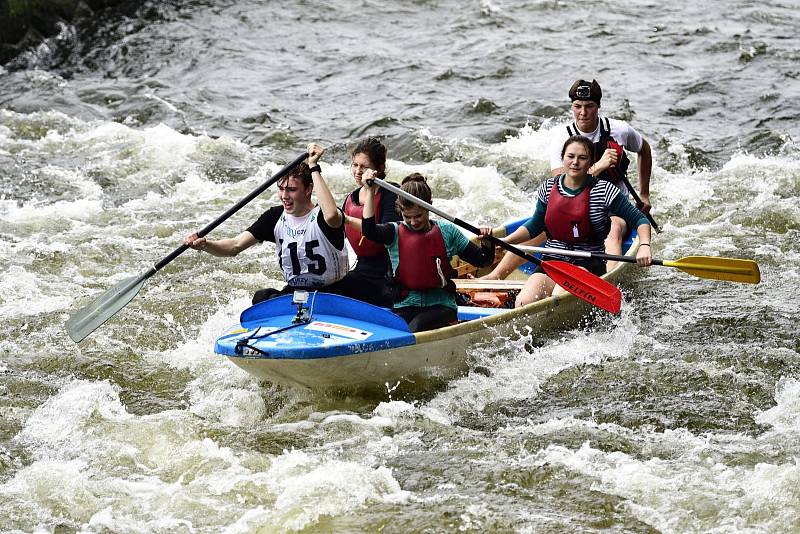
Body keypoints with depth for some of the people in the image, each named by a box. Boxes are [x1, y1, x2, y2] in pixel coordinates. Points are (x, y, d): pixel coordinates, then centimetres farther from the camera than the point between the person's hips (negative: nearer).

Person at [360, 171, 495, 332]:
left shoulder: (446, 231, 5)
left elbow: (482, 261, 10)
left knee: (417, 326, -33)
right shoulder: (395, 233, 3)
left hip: (440, 307, -1)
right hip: (404, 308, 1)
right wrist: (371, 192, -21)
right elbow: (368, 230, -18)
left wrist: (486, 243, -12)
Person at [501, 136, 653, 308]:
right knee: (523, 303, -23)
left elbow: (639, 219, -3)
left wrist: (644, 246, -22)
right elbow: (536, 226, 18)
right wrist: (503, 242, 5)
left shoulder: (603, 190, -6)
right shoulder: (548, 188, 5)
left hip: (589, 263, -3)